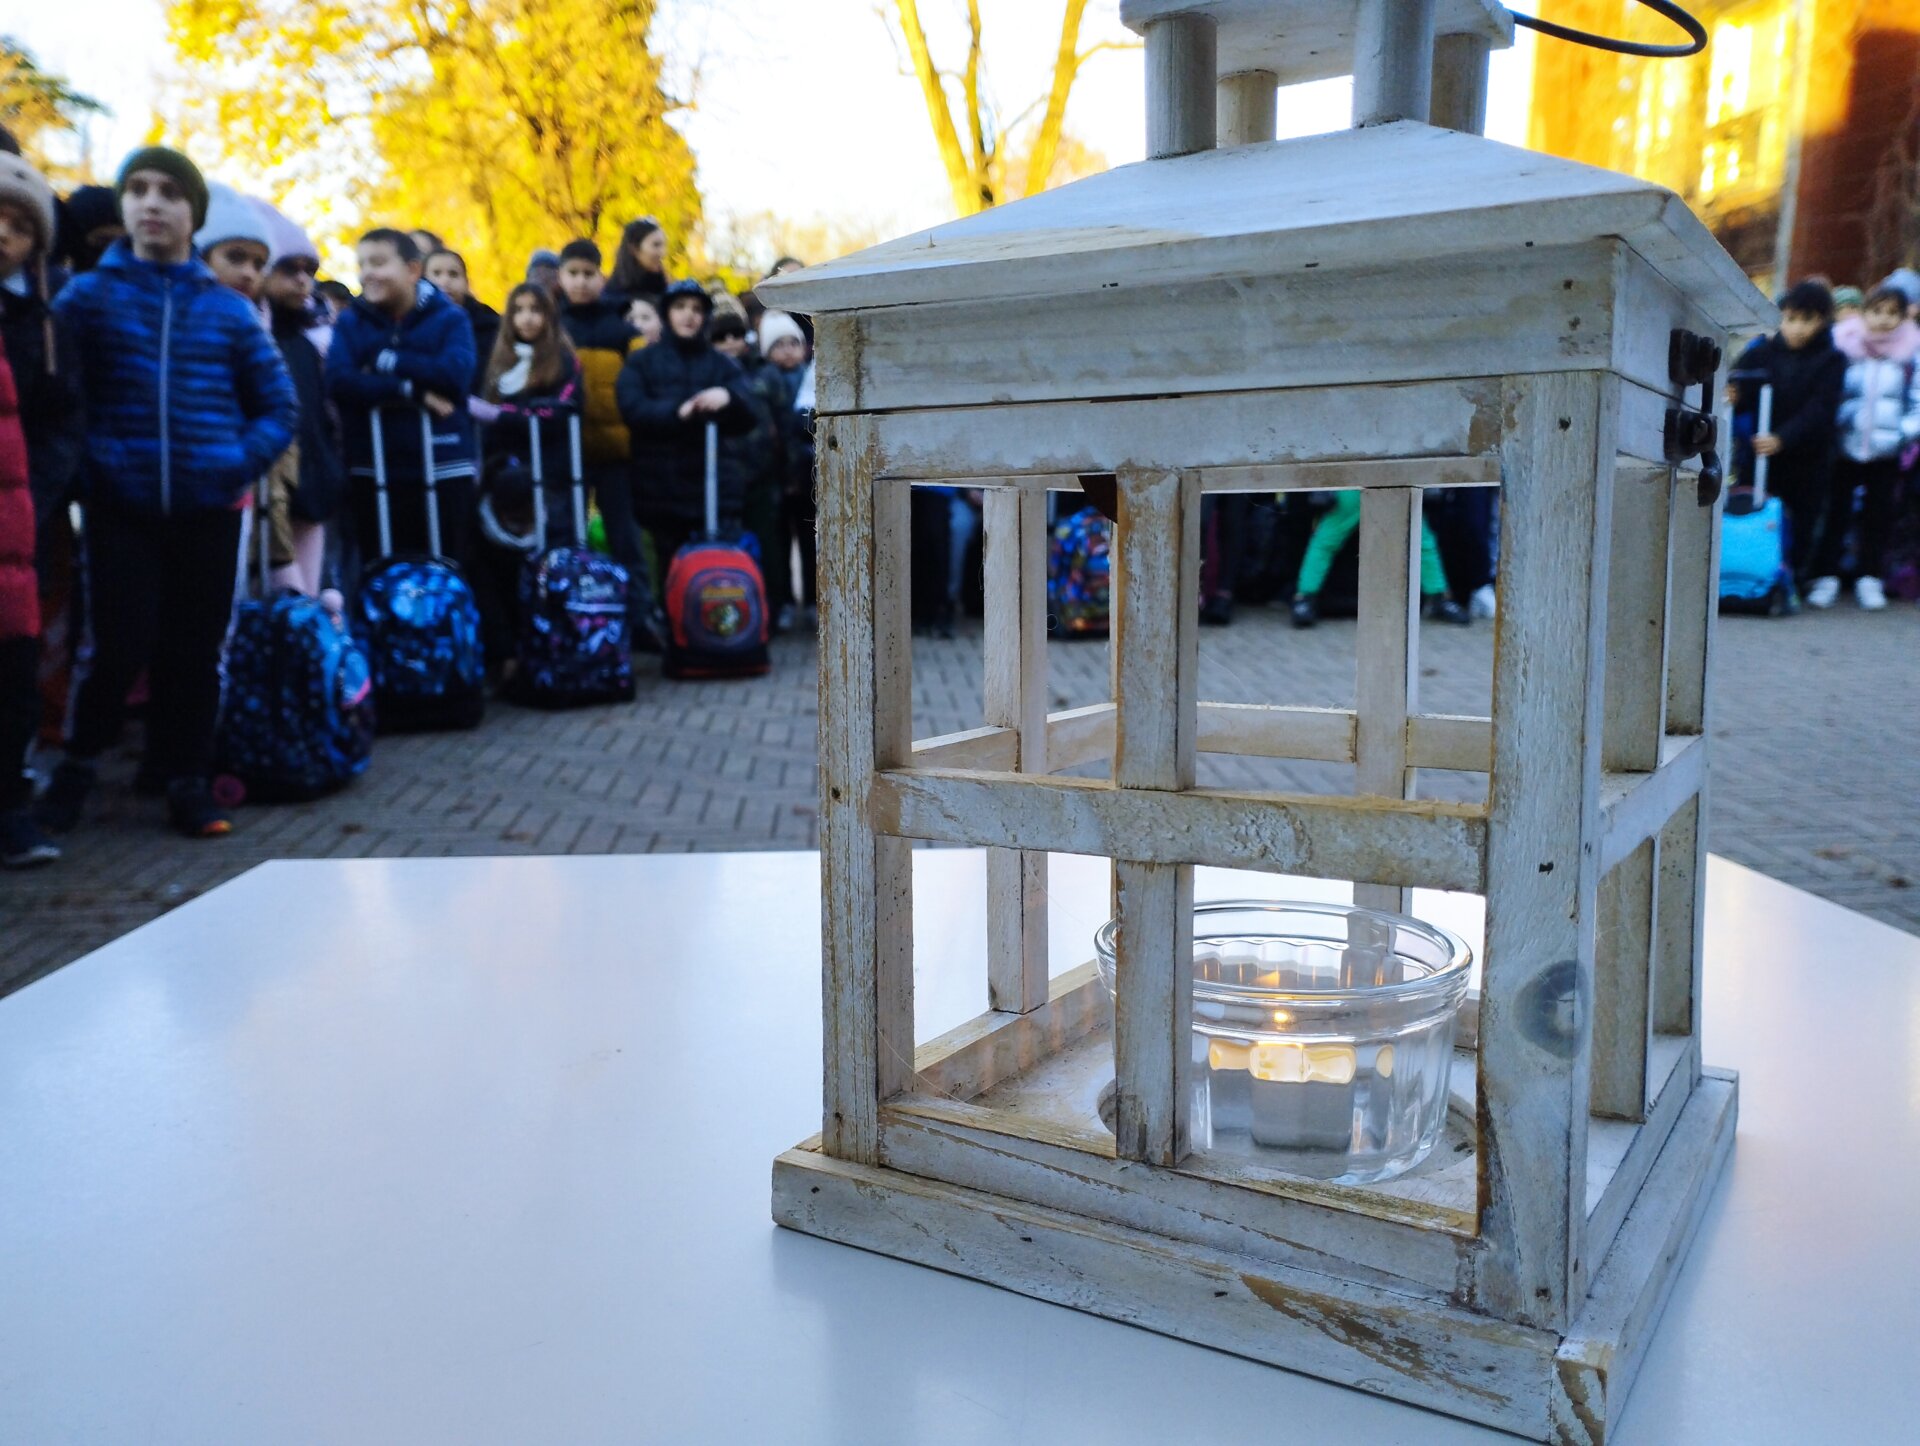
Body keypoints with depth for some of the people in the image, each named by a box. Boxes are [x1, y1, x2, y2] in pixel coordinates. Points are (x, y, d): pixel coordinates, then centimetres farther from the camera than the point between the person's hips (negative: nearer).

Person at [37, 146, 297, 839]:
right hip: (120, 508, -1)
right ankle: (78, 761, 19)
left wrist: (240, 463, -3)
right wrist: (83, 465, -7)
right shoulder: (86, 295, 3)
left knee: (194, 651, 6)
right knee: (121, 646, -7)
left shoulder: (229, 309, 6)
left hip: (209, 509, 2)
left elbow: (279, 405, 9)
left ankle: (186, 780, 20)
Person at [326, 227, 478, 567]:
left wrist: (386, 361, -10)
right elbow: (338, 382, -10)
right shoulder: (350, 321, 6)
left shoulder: (450, 317, 3)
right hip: (373, 472, 2)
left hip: (444, 470, -1)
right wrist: (413, 392, -17)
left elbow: (455, 373, -15)